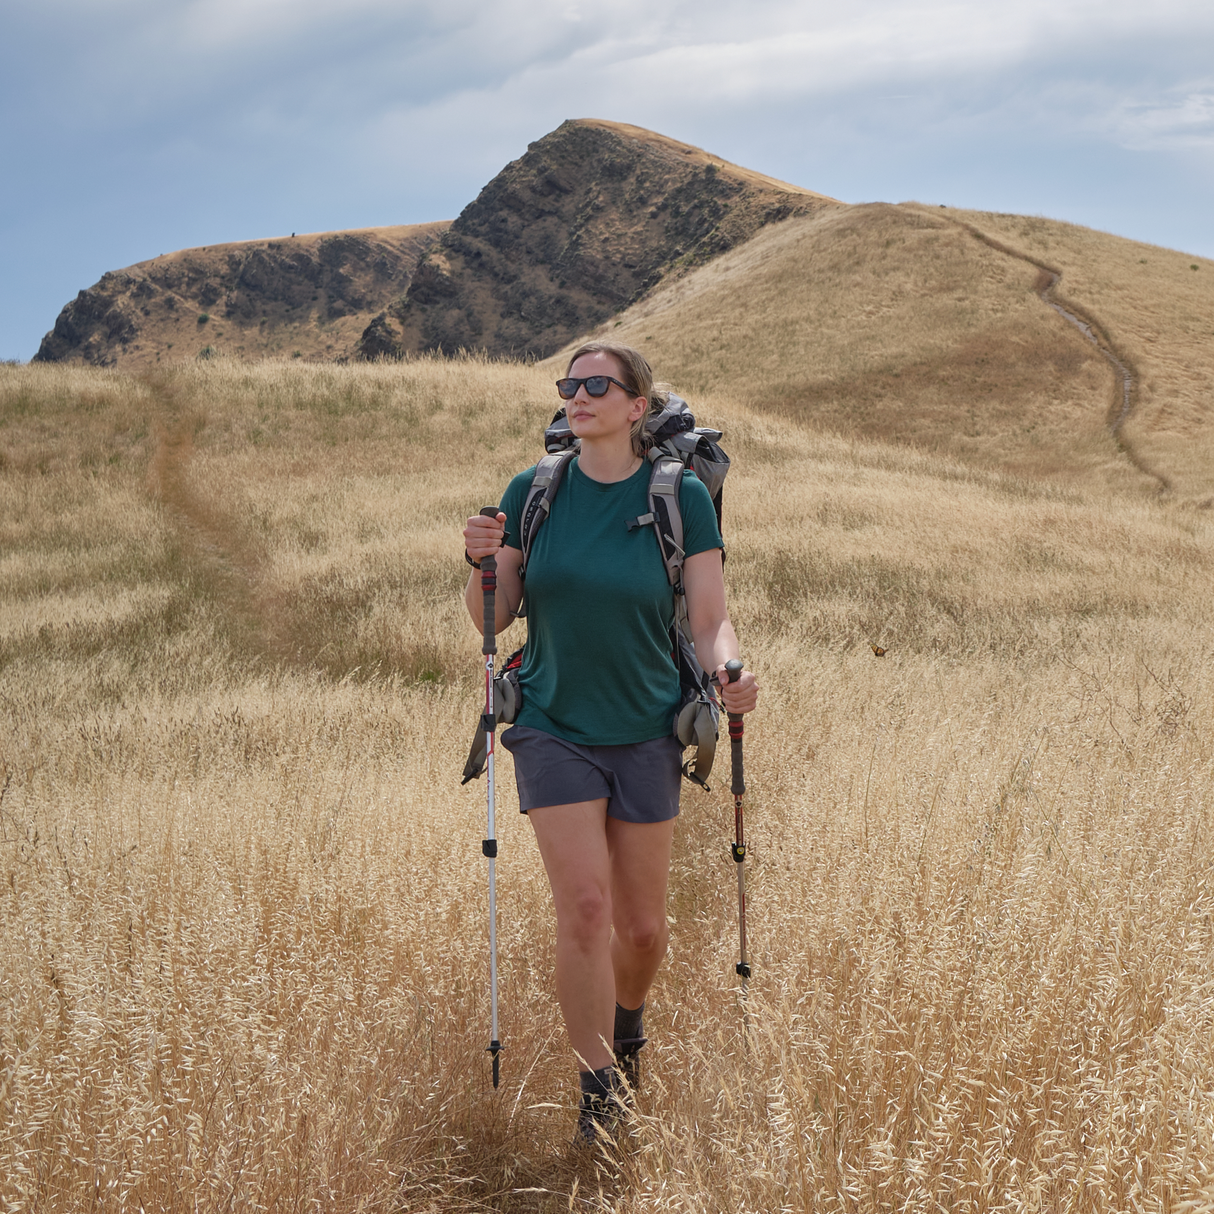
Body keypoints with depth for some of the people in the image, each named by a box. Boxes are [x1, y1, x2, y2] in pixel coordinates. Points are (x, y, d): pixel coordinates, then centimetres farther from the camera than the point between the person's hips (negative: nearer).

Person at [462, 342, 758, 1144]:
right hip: (554, 726, 0)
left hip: (646, 731, 0)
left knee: (642, 924, 8)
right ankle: (600, 1094, 2)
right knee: (585, 906, -11)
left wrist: (730, 675, -29)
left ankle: (627, 1024, 41)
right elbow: (492, 620, 2)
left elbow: (711, 621, -8)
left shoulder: (681, 497, -6)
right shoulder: (534, 491, -1)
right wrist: (484, 563, -19)